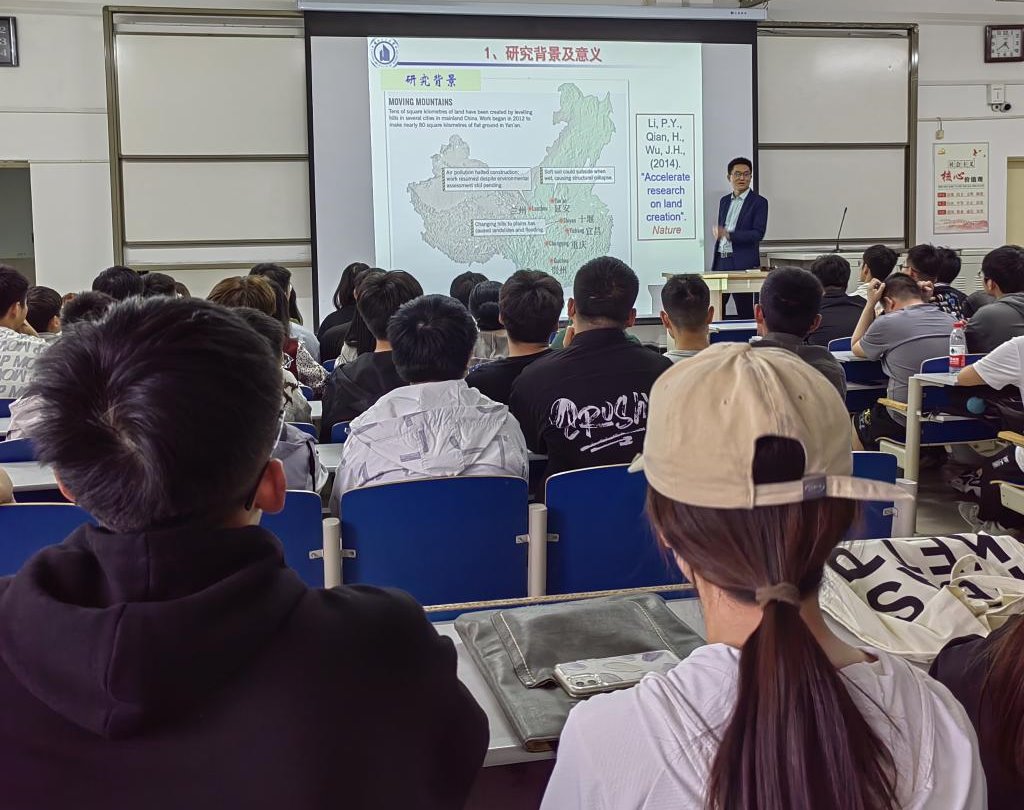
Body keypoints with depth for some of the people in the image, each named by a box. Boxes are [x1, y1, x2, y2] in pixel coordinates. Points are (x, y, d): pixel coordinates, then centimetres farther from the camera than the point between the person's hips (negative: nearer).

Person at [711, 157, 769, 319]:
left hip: (744, 264, -6)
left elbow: (758, 233, -13)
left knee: (745, 312, -3)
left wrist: (729, 234, -25)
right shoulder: (725, 201, 16)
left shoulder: (759, 202, -3)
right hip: (722, 262, 6)